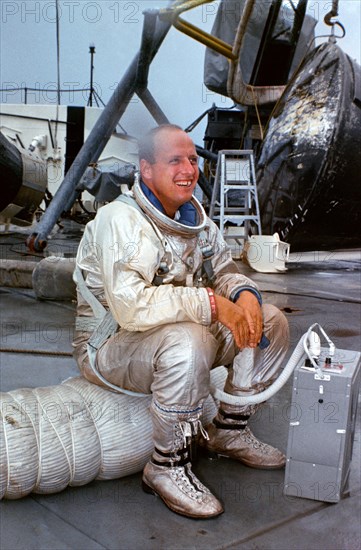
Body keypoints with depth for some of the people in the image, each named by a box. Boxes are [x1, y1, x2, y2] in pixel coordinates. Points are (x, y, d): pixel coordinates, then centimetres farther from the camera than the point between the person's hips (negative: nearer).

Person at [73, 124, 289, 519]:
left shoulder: (193, 215, 4)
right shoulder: (120, 220, -23)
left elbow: (223, 269, 10)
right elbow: (130, 307, -35)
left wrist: (245, 294, -14)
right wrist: (211, 302, -31)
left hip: (176, 331, 9)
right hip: (108, 345, -8)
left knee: (271, 322, 1)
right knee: (187, 341, -39)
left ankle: (229, 431, 14)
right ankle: (167, 467, -19)